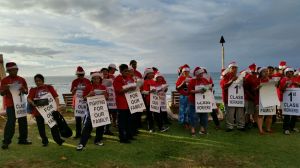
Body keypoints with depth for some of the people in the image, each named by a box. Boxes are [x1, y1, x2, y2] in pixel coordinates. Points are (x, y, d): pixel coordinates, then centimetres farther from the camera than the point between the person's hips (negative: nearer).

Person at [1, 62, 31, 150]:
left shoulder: (22, 79, 8)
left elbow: (26, 91, 11)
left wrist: (23, 90, -13)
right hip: (10, 105, -4)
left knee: (23, 122, 8)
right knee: (10, 122, -8)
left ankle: (23, 139, 21)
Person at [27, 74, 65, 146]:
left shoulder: (49, 87, 6)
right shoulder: (33, 90, 7)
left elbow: (56, 97, 0)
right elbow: (28, 99, -6)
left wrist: (57, 106, -13)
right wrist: (32, 103, -29)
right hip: (38, 111, 1)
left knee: (54, 125, -1)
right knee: (41, 127, 10)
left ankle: (58, 140, 9)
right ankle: (44, 141, 25)